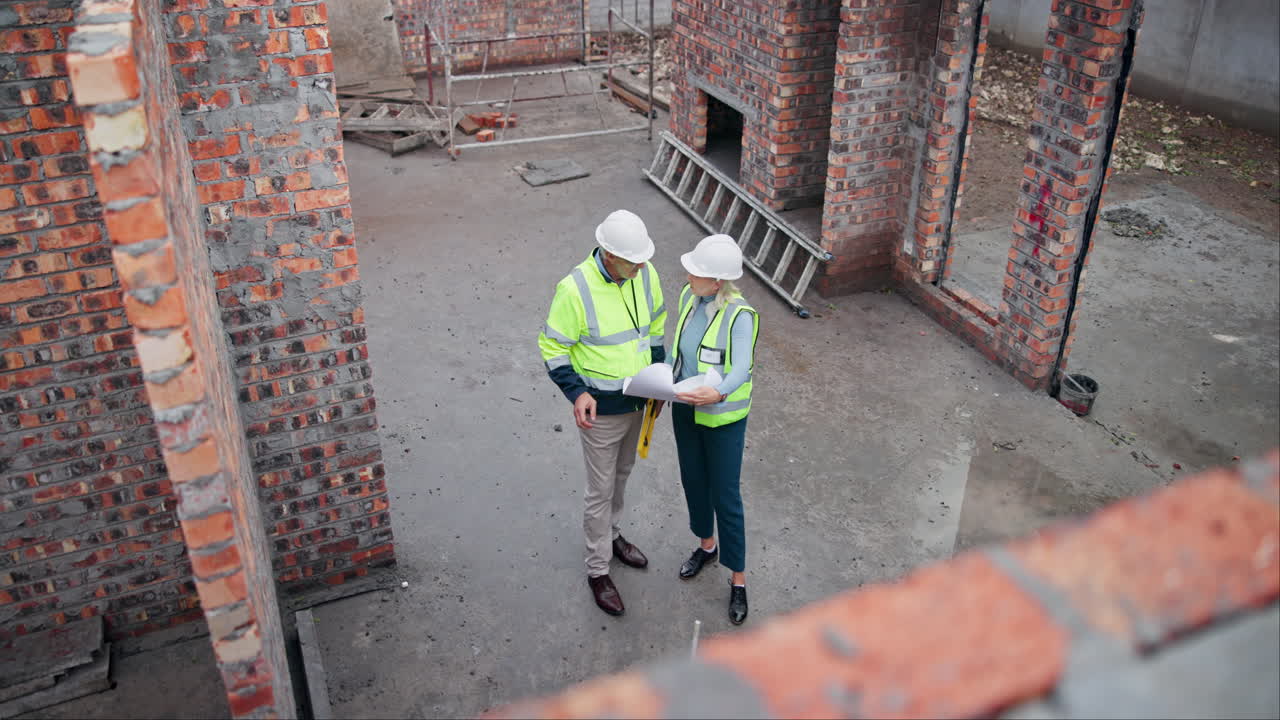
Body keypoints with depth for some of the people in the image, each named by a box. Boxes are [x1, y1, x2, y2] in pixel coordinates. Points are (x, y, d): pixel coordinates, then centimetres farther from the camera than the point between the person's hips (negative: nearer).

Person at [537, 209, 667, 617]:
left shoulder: (645, 274, -9)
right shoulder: (575, 289, -26)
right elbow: (553, 347, -16)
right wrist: (576, 393, -27)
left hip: (637, 400, 6)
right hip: (600, 409, -6)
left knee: (621, 474, 26)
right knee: (601, 490, 7)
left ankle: (610, 534, 50)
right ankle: (598, 571, 24)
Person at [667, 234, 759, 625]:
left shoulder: (740, 316, -25)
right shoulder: (689, 297, -6)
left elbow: (740, 369, -33)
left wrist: (718, 393, -52)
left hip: (723, 418, -6)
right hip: (685, 409, 7)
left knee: (725, 497, 4)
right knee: (693, 481, 22)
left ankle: (738, 579, 22)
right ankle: (706, 545, 48)